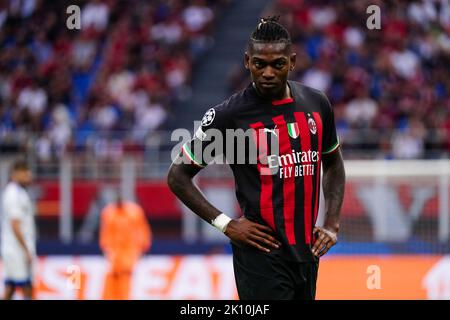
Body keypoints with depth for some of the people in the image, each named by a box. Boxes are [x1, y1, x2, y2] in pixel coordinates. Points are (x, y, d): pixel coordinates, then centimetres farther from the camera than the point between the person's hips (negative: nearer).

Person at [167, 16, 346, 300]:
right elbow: (178, 176, -2)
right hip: (262, 253, -6)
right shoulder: (229, 115, -8)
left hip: (307, 252, 6)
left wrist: (332, 223, 11)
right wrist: (226, 224, -9)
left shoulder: (317, 104, 7)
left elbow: (334, 164, 24)